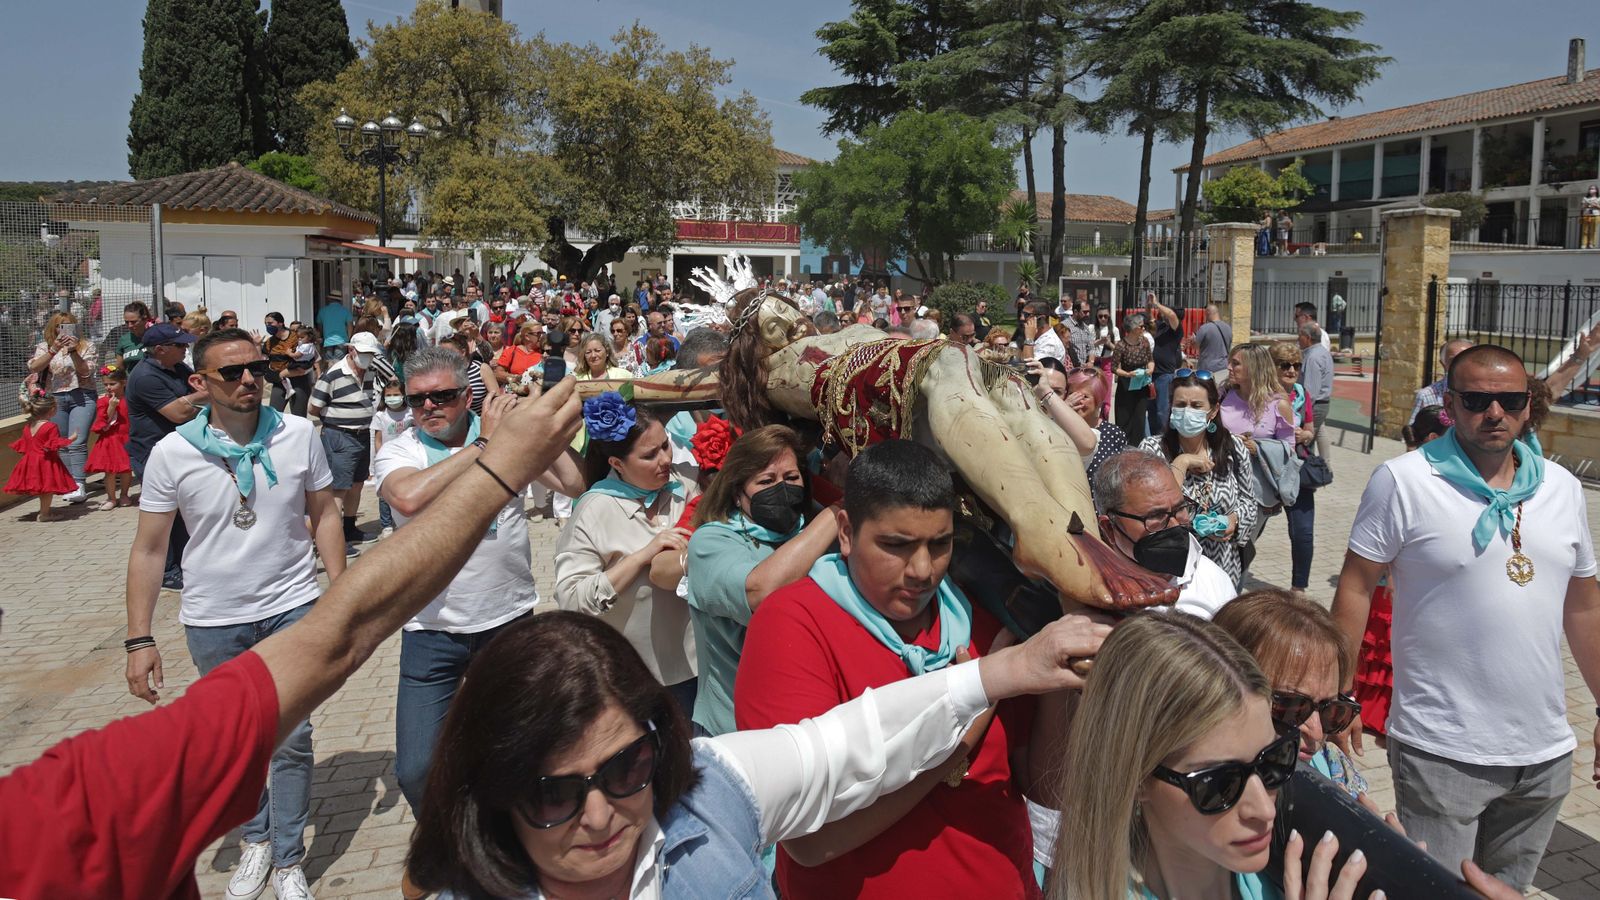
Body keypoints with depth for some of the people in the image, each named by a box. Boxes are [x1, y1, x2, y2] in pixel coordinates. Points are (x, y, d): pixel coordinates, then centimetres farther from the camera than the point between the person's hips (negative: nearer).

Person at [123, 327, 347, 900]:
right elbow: (148, 550, -3)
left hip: (292, 609, 0)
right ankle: (256, 839, 38)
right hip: (214, 621, 0)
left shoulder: (298, 436, -7)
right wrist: (139, 640, -6)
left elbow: (323, 515, 2)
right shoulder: (172, 454, -9)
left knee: (292, 741, 5)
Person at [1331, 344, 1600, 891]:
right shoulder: (1402, 481, -10)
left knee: (1507, 888, 19)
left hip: (1546, 753, 5)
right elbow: (1355, 588, -8)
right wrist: (1340, 695, -10)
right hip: (1442, 755, -5)